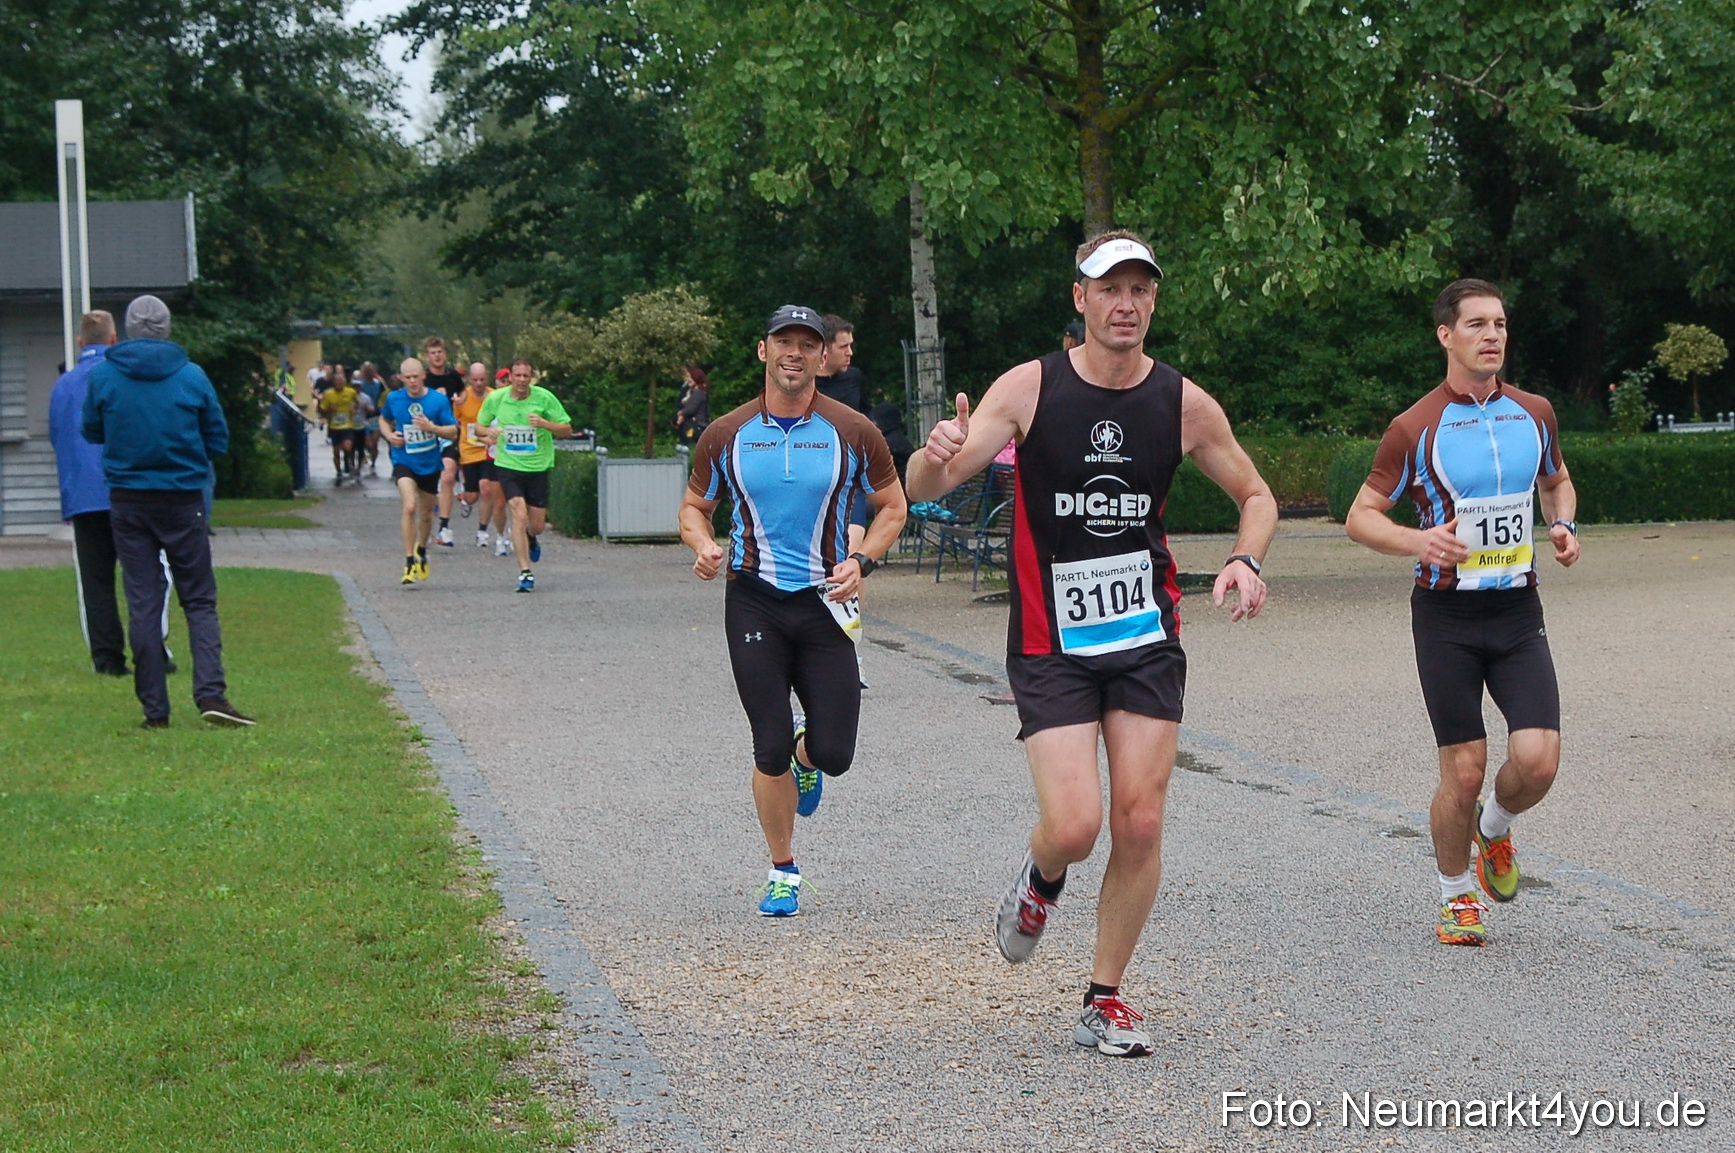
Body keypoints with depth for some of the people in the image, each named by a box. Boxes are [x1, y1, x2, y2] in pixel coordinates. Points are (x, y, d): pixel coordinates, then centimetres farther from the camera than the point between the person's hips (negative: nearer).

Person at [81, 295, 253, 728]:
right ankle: (211, 691, -12)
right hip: (183, 502, -1)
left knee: (143, 603, 5)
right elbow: (218, 440, 3)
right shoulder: (192, 376, -4)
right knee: (199, 600, 5)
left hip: (127, 502, 1)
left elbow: (92, 432, 10)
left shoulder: (103, 375, -3)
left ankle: (154, 706, 3)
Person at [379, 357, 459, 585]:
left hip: (430, 464, 1)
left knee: (426, 513, 15)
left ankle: (422, 550, 45)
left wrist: (431, 427, -23)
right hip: (404, 461, -1)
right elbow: (384, 419, 18)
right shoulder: (393, 399, -3)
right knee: (409, 507, -23)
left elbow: (453, 432, -5)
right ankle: (409, 562, -19)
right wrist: (389, 435, -3)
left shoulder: (439, 400, -8)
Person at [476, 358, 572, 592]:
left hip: (538, 467, 1)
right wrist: (488, 433, -12)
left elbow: (567, 430, -4)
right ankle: (525, 572, -14)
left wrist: (544, 423, -23)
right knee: (519, 514, -19)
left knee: (537, 525, 6)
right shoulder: (495, 398, -4)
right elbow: (479, 424, 12)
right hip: (508, 466, -1)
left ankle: (530, 539, 45)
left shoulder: (544, 398, -8)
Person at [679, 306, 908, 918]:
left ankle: (805, 755, 34)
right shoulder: (726, 435, 1)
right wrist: (704, 546, -9)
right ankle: (783, 873, 15)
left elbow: (892, 506, 8)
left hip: (825, 602, 0)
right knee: (771, 751, -4)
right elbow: (694, 506, 13)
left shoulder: (853, 433, -1)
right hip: (754, 600, 0)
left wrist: (861, 561, -9)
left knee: (834, 754, -5)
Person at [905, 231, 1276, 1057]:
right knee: (1073, 825, -14)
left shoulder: (1185, 404, 0)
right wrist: (938, 457, -37)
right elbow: (923, 487, -13)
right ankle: (1042, 877, 24)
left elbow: (1256, 497, 13)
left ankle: (1105, 1001, 13)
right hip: (1050, 643, -2)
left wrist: (1246, 561, -8)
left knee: (1140, 822, -3)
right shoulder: (1031, 389, -8)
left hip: (1148, 638, 3)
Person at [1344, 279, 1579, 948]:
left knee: (1537, 760, -11)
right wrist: (1417, 542, -21)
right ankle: (1456, 895, 20)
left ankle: (1493, 829, 23)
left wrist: (1563, 526, 4)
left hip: (1518, 611, 3)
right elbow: (1360, 517, -2)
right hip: (1447, 615, -3)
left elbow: (1557, 481, 25)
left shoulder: (1534, 414, 6)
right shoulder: (1416, 428, -7)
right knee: (1464, 770, -3)